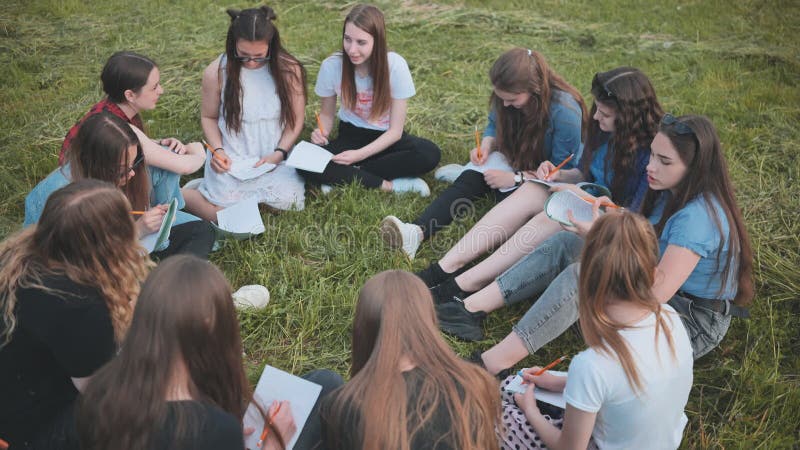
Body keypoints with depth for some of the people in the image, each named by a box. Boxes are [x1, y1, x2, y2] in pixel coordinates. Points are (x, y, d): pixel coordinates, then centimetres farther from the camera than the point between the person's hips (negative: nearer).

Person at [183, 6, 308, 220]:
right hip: (230, 160, -2)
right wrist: (218, 150, -10)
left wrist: (279, 153, -13)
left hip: (273, 157, 2)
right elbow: (208, 117, 6)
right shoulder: (216, 72, -8)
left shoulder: (289, 69, -8)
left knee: (288, 201, -23)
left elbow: (295, 120, 0)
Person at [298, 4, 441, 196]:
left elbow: (395, 130, -17)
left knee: (430, 154, -32)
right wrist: (322, 132, -22)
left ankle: (343, 177, -21)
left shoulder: (395, 65, -21)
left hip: (386, 138, 0)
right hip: (351, 135, 1)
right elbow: (327, 113, 1)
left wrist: (360, 154, -30)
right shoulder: (331, 65, -17)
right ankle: (389, 185, -23)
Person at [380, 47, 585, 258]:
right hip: (515, 161, 4)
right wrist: (486, 145, -13)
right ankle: (418, 231, -43)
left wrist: (515, 178, -27)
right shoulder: (504, 97, -10)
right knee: (470, 180, -25)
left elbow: (562, 172, -22)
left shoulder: (564, 110, -27)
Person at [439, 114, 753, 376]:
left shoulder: (698, 216, -27)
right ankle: (472, 308, -10)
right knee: (565, 244, -2)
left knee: (580, 277, -29)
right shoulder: (671, 194, 2)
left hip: (694, 323, -9)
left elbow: (657, 292, -31)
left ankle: (491, 365, -29)